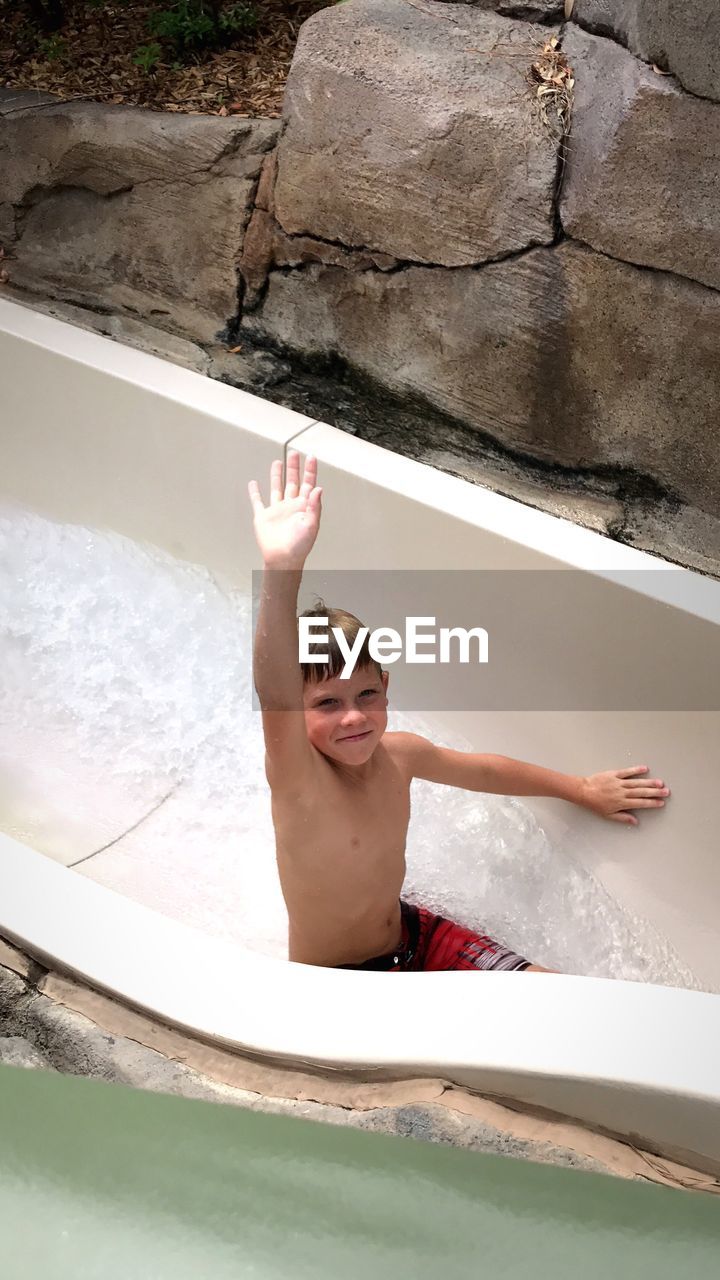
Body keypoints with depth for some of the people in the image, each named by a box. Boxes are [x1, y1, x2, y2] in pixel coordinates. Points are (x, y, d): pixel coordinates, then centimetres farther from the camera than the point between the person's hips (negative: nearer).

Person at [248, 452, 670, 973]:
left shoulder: (397, 754, -10)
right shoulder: (298, 778, -28)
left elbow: (483, 770, 11)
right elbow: (277, 698, -51)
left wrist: (583, 789, 22)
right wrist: (281, 571, -68)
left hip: (408, 935, 6)